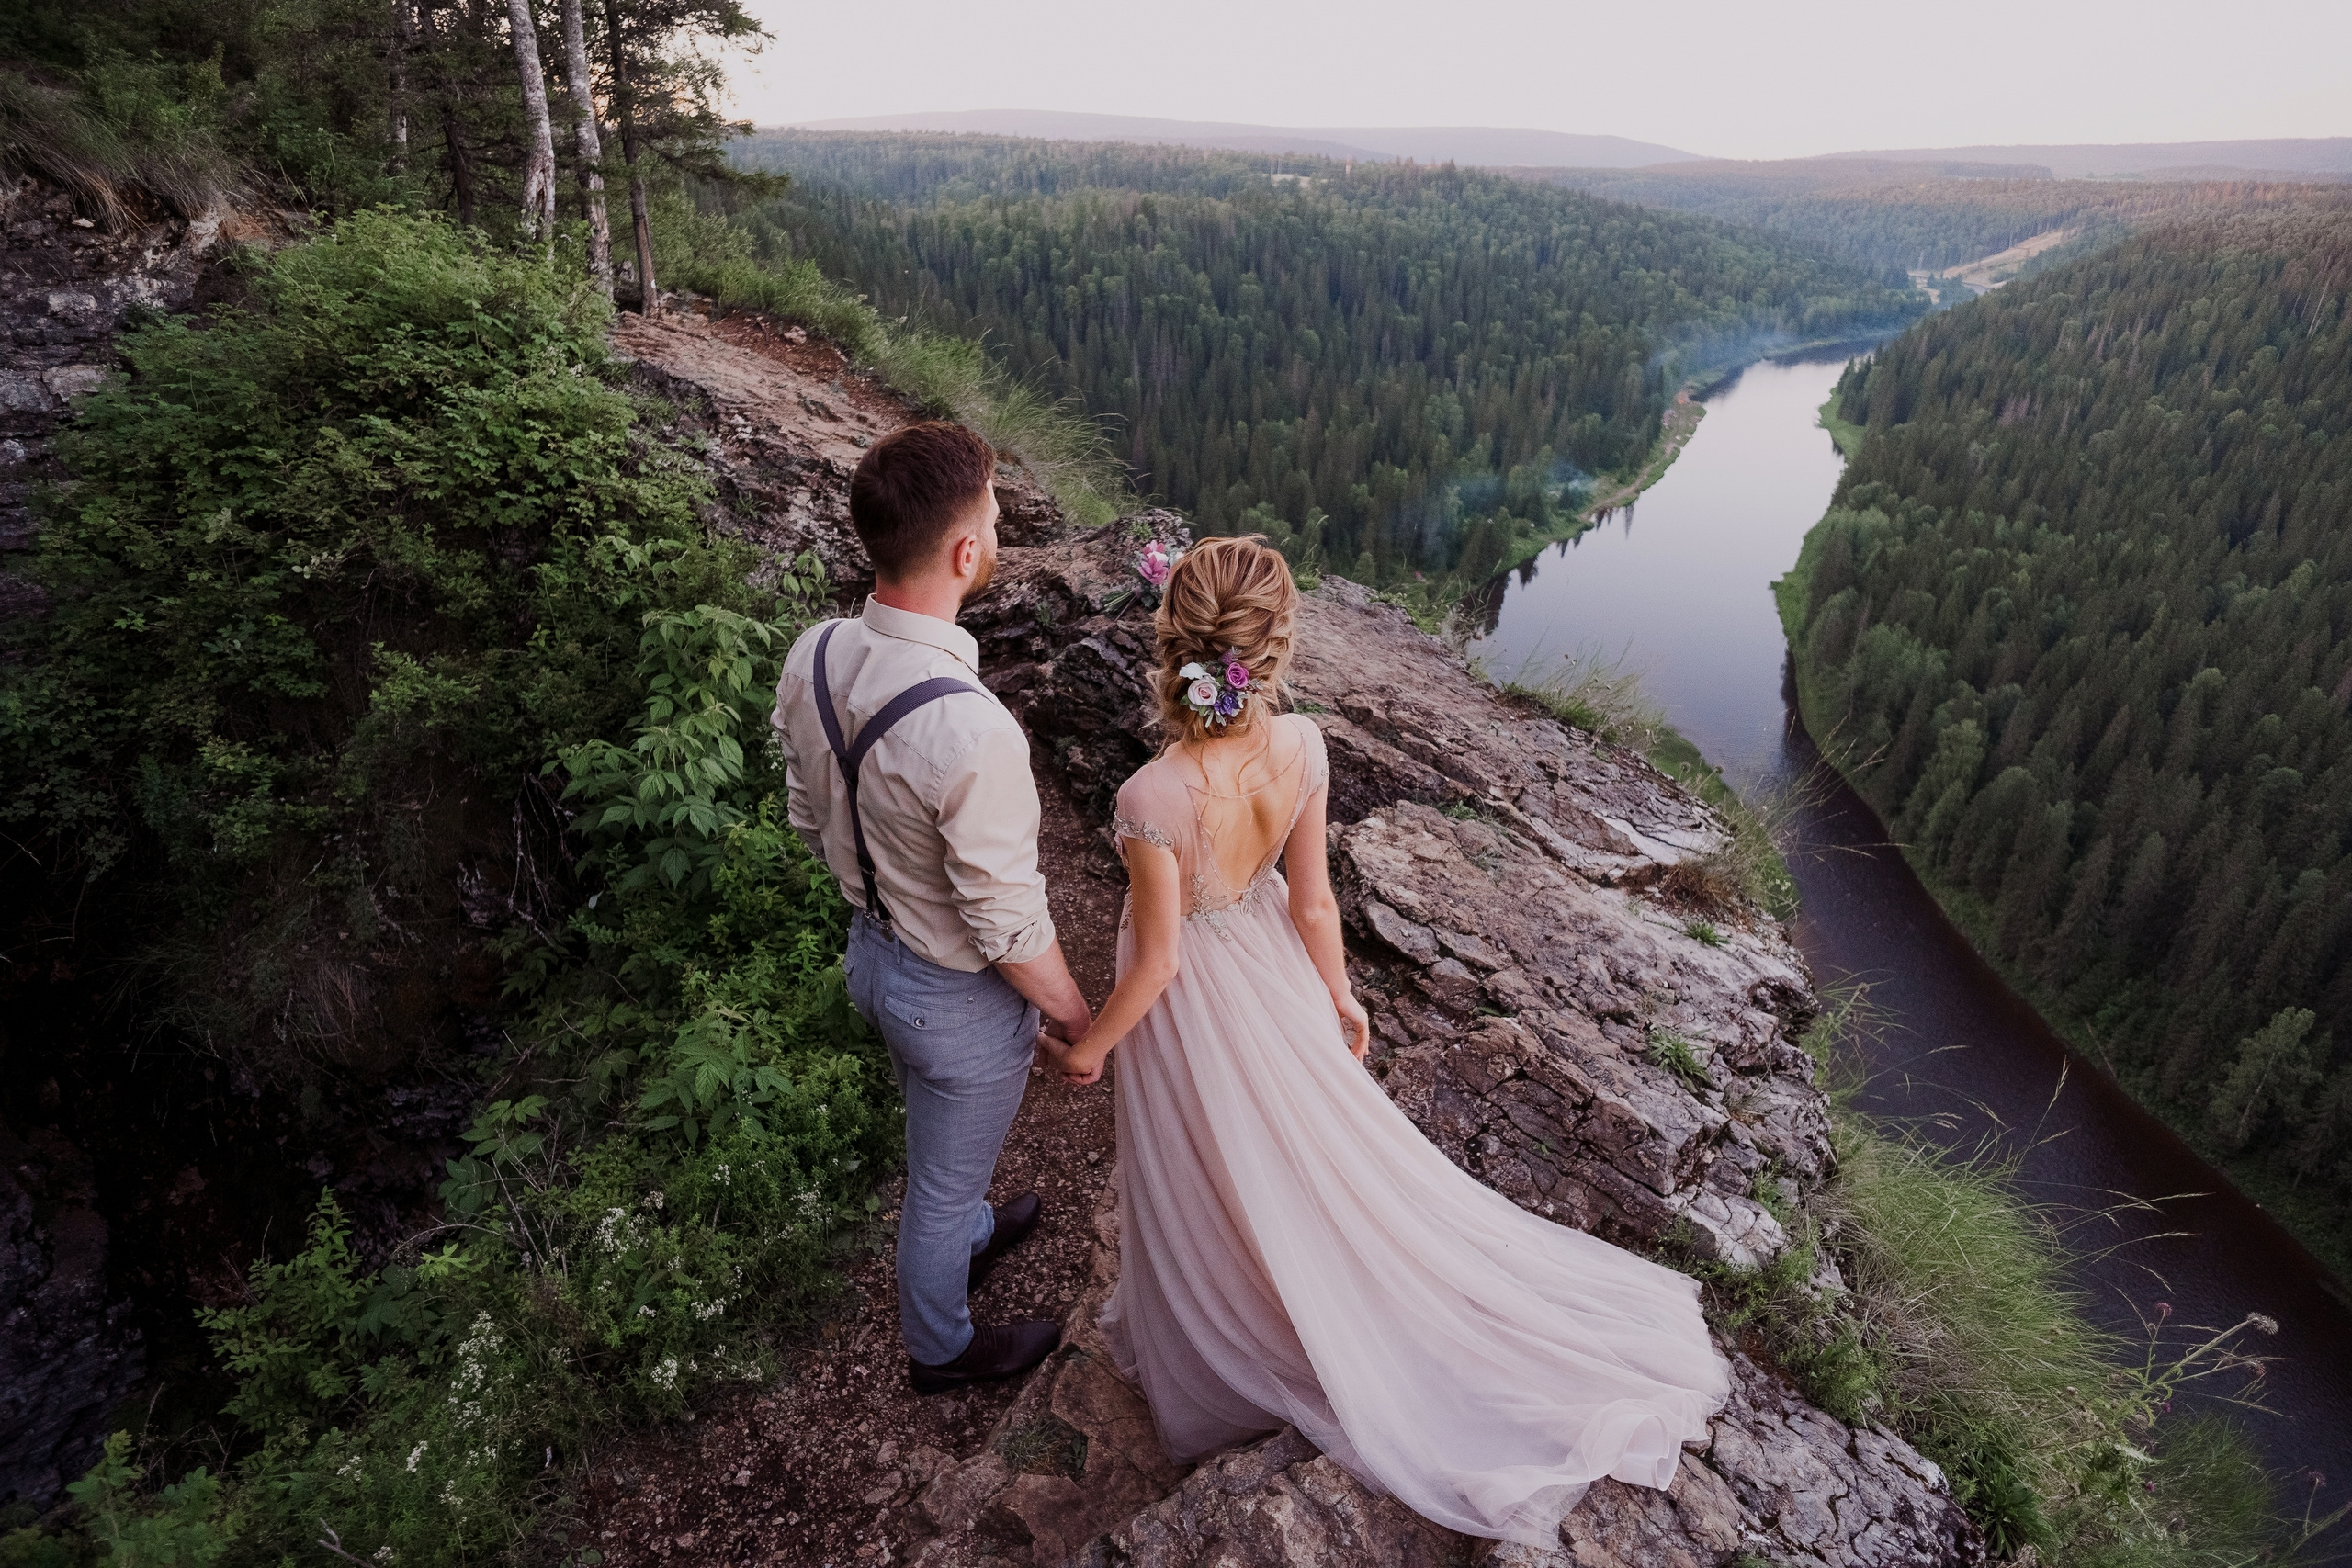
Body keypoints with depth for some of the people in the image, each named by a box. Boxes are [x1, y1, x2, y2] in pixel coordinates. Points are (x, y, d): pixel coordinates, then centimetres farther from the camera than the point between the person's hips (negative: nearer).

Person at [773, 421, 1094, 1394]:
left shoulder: (812, 659, -15)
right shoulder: (972, 735, -40)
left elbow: (812, 819, 0)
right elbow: (1009, 926, -28)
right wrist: (1080, 1022, -9)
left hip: (872, 947, 7)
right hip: (960, 999, -7)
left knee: (936, 1140, 35)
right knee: (944, 1178, 22)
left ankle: (970, 1235, 66)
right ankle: (940, 1346, 52)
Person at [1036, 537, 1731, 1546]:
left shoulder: (1153, 799, -37)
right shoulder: (1300, 748, -22)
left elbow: (1157, 958, -23)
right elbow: (1313, 902, -10)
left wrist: (1090, 1047, -5)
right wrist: (1341, 997, 8)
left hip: (1192, 1000, -4)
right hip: (1269, 968, 4)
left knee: (1211, 1184, 22)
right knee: (1318, 1142, 30)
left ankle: (1216, 1354, 52)